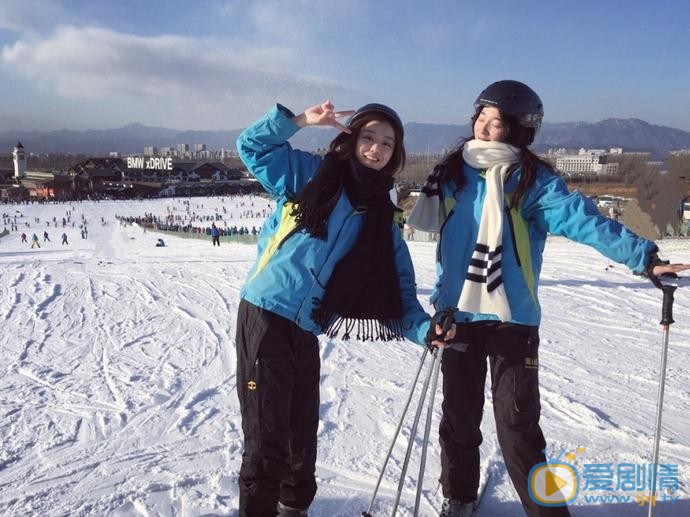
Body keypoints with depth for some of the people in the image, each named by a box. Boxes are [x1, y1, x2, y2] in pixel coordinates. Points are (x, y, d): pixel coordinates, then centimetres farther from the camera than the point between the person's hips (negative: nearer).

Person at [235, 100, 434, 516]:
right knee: (268, 438, -1)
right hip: (265, 314, -5)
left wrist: (424, 328, -9)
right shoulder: (310, 174, 0)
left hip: (306, 329, 5)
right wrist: (300, 120, -9)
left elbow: (399, 290, 6)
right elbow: (252, 145, 3)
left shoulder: (383, 220, 8)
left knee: (303, 430, 20)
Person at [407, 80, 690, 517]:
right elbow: (427, 221, 19)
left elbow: (581, 219, -21)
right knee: (459, 417, 16)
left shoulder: (531, 179, -9)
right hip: (457, 314, 4)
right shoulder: (453, 171, 4)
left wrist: (643, 257, -30)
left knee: (517, 427, -2)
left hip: (511, 320, -4)